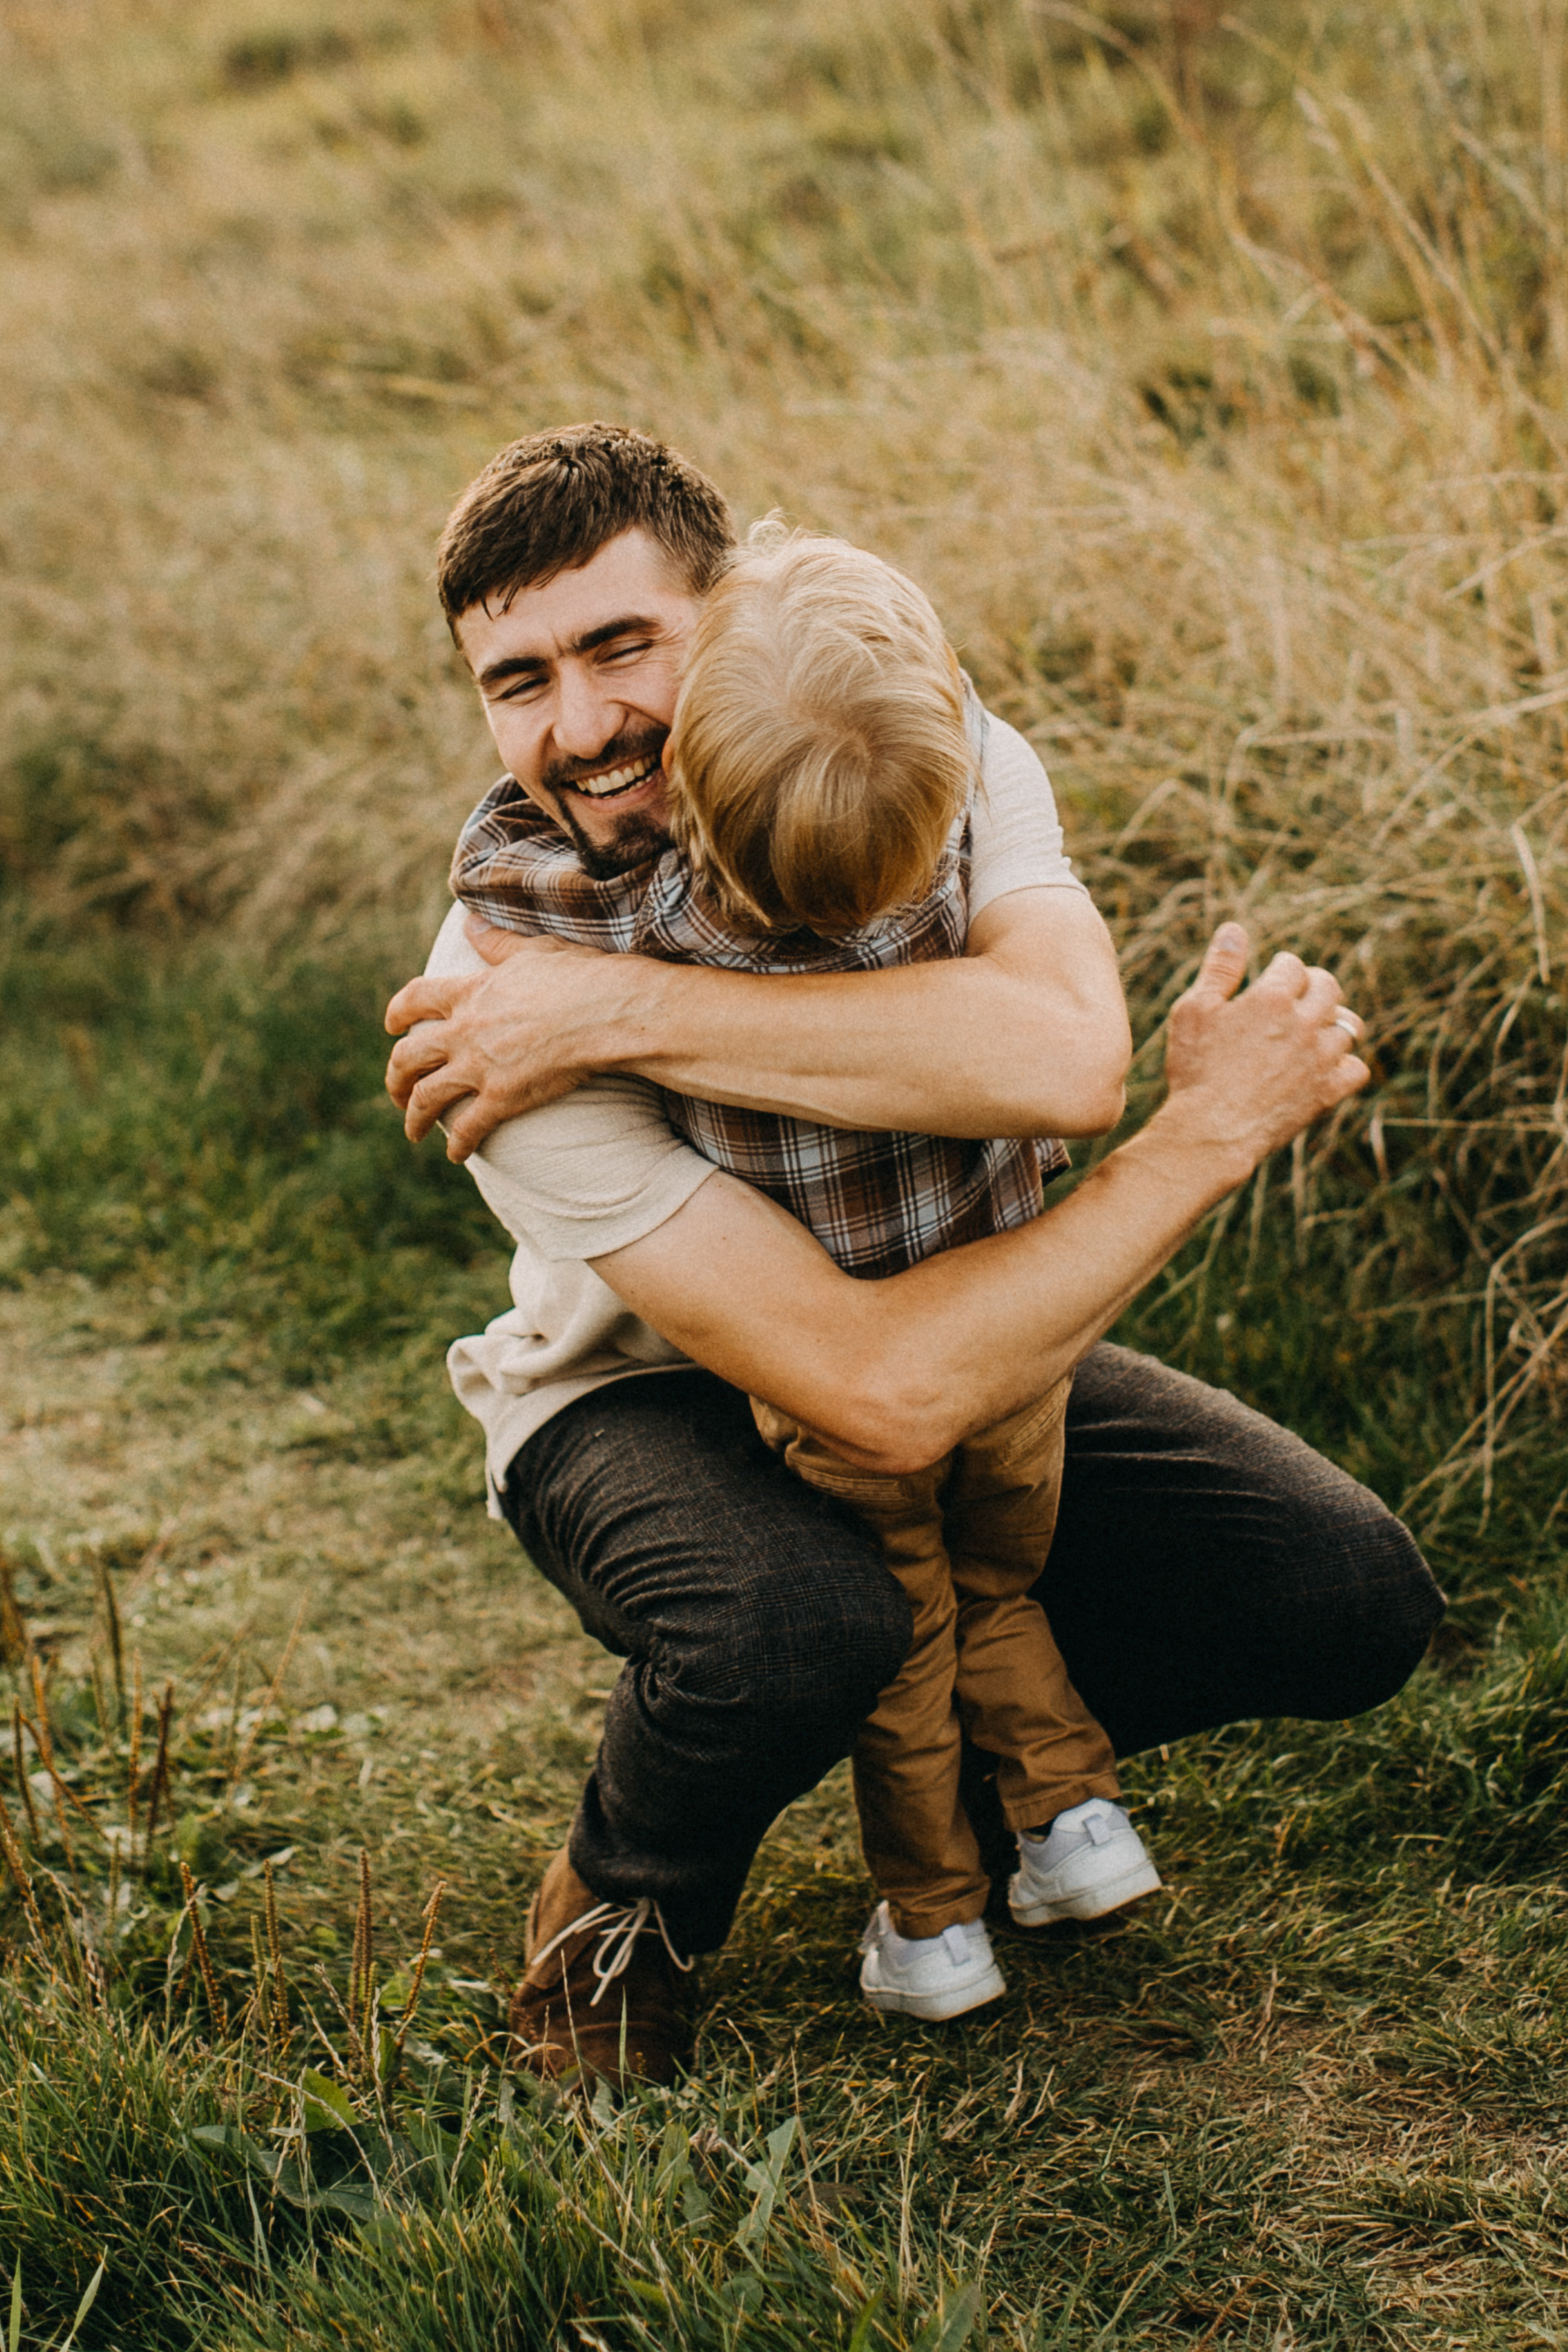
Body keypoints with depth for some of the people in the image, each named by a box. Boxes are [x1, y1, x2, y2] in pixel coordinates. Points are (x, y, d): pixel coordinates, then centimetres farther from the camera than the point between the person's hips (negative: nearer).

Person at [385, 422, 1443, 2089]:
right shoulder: (499, 989, -31)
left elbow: (1065, 1060, -45)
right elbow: (883, 1394, -39)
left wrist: (625, 1009, -44)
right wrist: (1215, 1130, -34)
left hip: (959, 1326, 4)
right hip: (640, 1395, -4)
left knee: (1354, 1605, -13)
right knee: (796, 1628, -38)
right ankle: (618, 1914, -3)